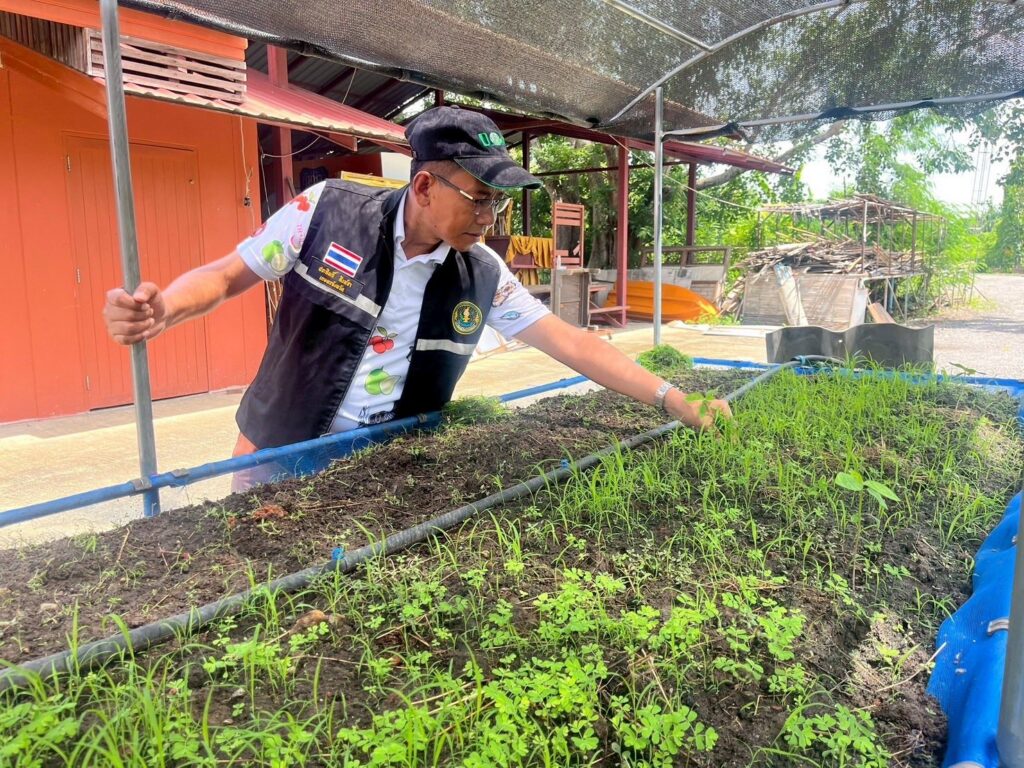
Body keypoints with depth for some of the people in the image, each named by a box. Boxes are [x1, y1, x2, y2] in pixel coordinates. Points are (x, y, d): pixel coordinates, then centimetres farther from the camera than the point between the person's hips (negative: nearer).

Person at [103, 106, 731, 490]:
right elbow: (226, 276, -7)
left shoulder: (482, 275, -8)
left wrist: (677, 402, -11)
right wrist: (162, 309, -29)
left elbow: (572, 343, -7)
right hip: (283, 455, -1)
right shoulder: (328, 211, -15)